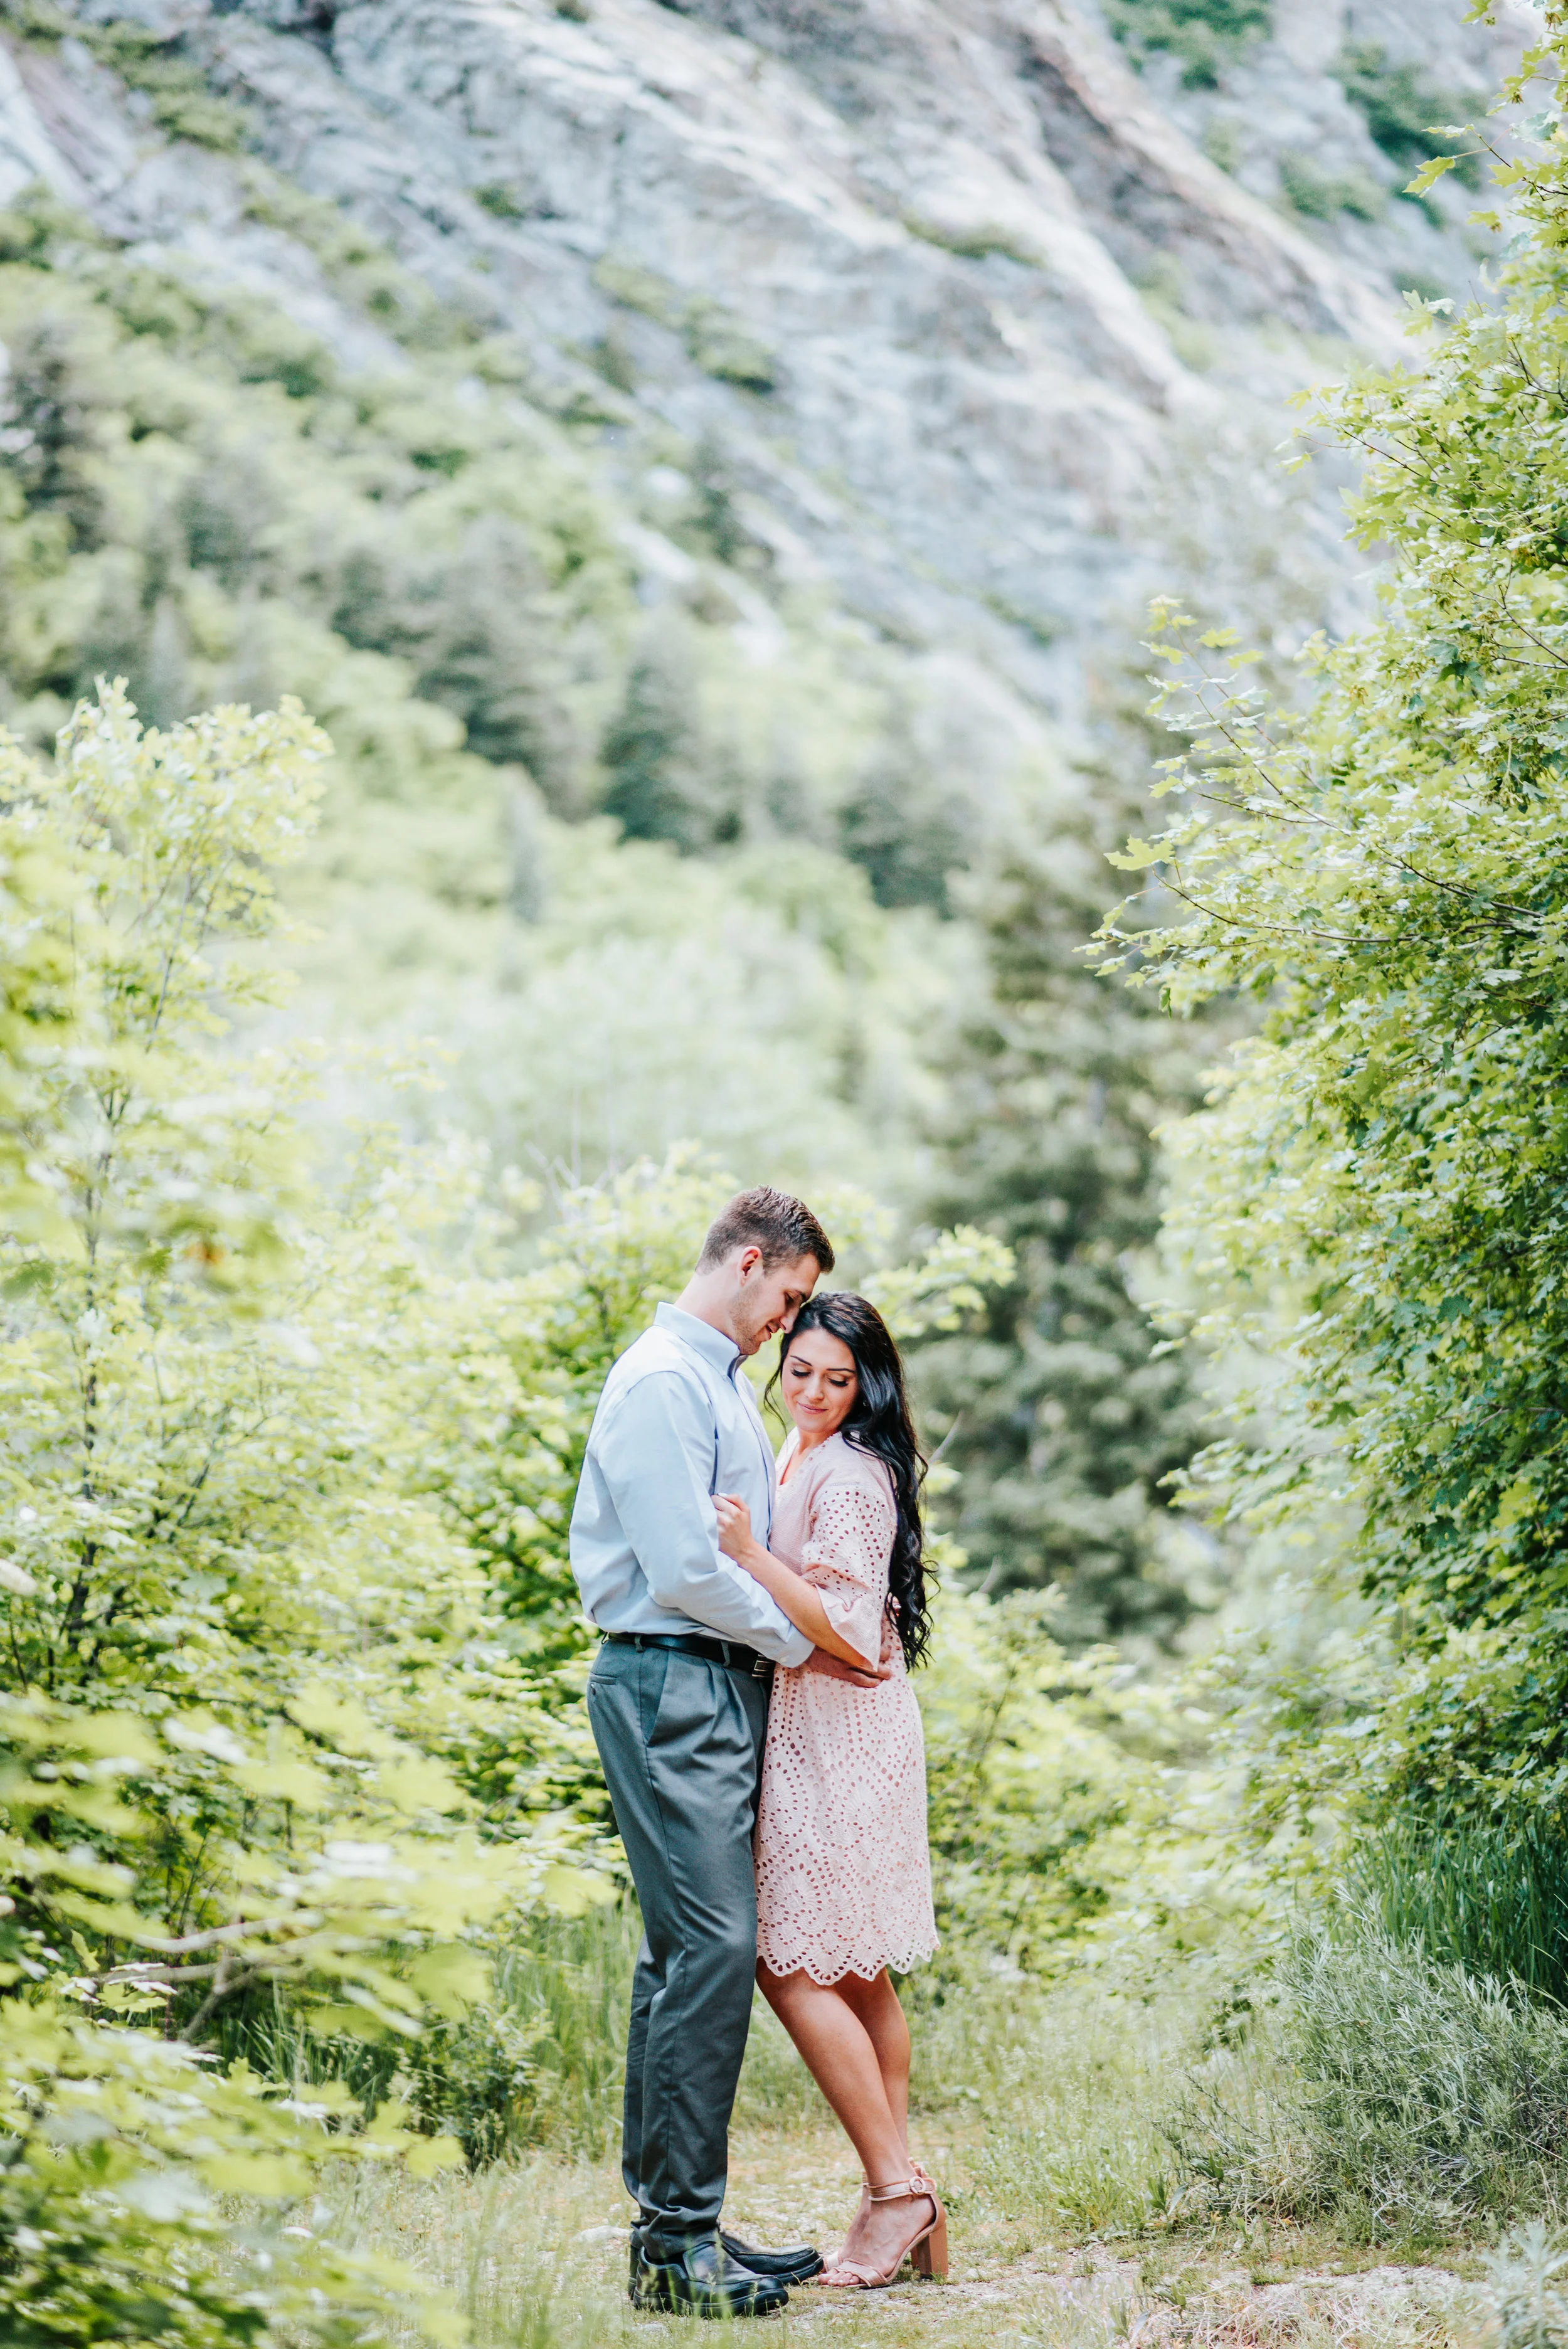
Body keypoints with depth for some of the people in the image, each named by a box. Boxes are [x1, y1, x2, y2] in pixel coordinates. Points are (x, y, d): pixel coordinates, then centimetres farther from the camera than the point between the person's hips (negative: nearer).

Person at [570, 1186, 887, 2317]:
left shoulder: (727, 1383, 20)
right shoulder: (660, 1383, -12)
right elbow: (684, 1569, -18)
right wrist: (797, 1641, -7)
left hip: (726, 1685, 10)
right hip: (672, 1684, -10)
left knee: (687, 1954, 11)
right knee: (710, 1948, -12)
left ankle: (672, 2217, 16)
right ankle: (677, 2243, -7)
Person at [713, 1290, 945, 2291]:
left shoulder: (849, 1474, -14)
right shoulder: (798, 1460, 18)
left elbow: (846, 1628, -20)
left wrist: (748, 1552, -25)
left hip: (837, 1741, -10)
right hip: (810, 1733, 10)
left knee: (795, 1967, -10)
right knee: (853, 1973, 10)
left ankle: (897, 2191, -6)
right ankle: (904, 2202, 14)